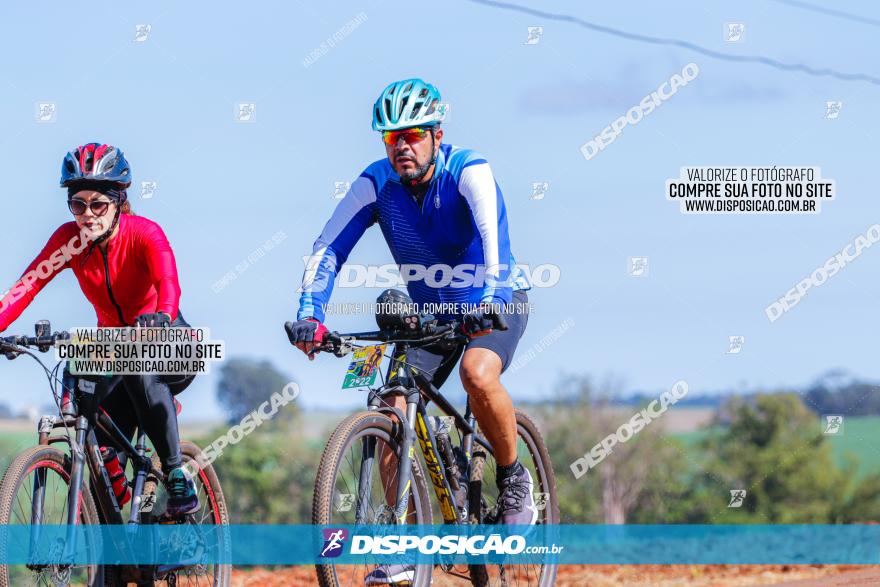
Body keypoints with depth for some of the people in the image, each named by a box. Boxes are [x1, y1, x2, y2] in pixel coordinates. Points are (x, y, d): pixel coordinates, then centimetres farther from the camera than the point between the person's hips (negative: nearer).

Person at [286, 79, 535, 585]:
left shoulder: (469, 170, -22)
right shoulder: (376, 183, -12)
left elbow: (491, 232, -39)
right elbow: (329, 248, -18)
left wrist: (487, 297, -56)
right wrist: (309, 314, -34)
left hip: (497, 303, -4)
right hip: (431, 311, 5)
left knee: (478, 373, -35)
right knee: (393, 409, -13)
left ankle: (515, 481, -11)